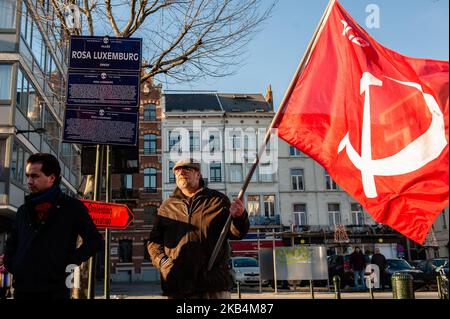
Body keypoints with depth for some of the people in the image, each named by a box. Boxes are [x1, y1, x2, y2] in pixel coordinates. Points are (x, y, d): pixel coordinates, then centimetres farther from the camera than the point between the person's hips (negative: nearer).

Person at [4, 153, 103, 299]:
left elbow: (94, 240, 0)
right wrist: (11, 265, 10)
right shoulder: (24, 210, 16)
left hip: (55, 289, -4)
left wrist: (72, 262, -8)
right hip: (22, 289, 5)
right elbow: (11, 244, 26)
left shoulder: (72, 207, 1)